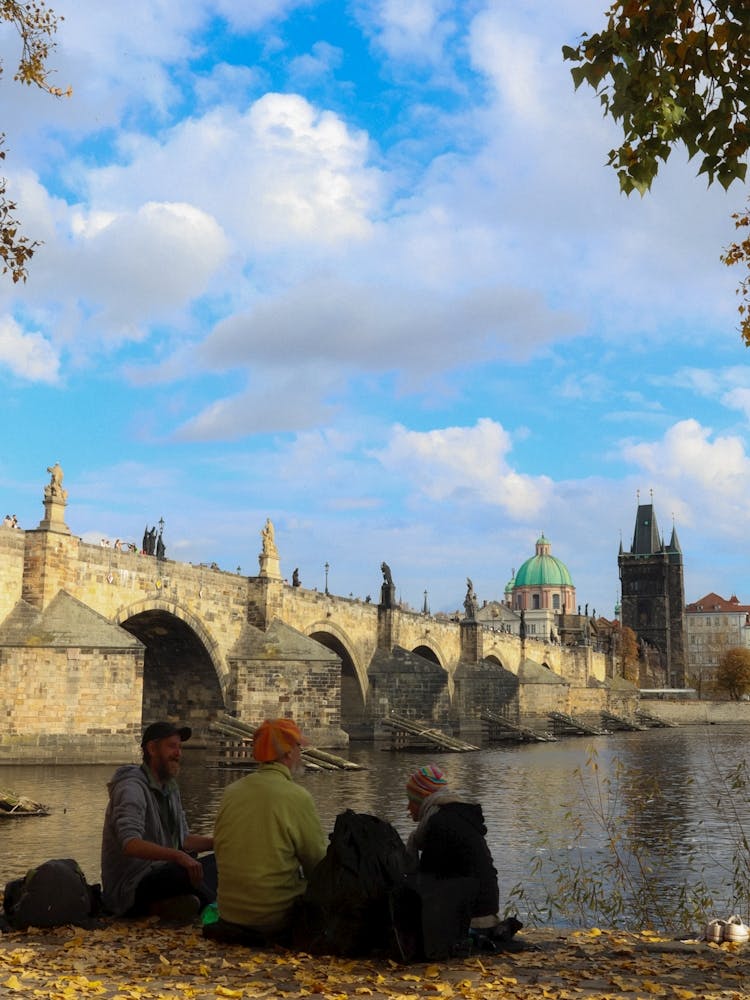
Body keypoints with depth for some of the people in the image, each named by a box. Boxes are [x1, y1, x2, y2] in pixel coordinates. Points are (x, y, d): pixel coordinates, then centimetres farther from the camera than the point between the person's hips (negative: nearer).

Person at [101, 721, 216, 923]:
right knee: (186, 872, -34)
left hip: (158, 875, 10)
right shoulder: (132, 788, -16)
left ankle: (162, 905, -11)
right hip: (129, 891, -10)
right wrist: (178, 856, -43)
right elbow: (130, 844, -31)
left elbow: (183, 839, 19)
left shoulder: (170, 789, 16)